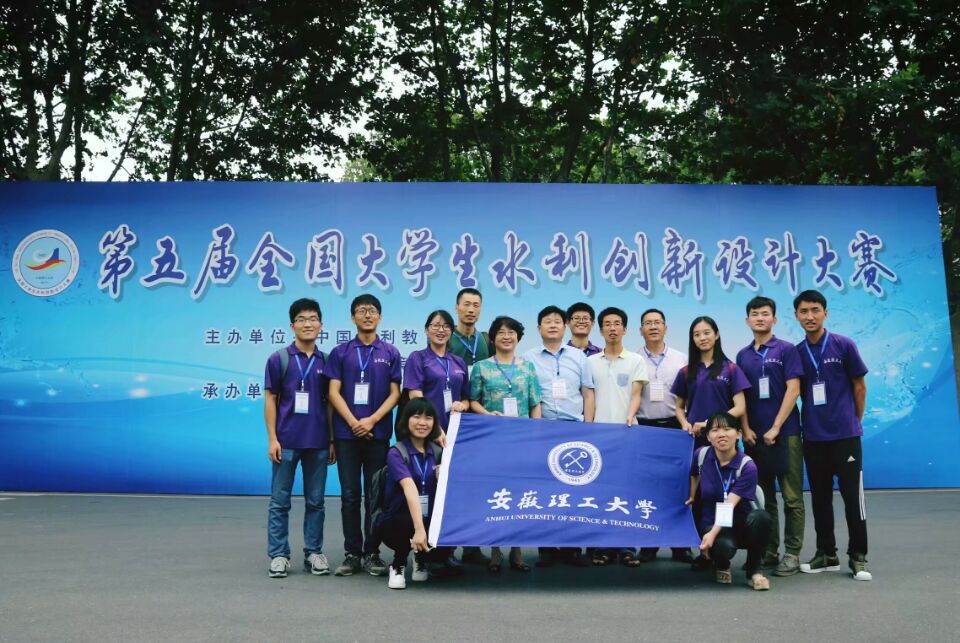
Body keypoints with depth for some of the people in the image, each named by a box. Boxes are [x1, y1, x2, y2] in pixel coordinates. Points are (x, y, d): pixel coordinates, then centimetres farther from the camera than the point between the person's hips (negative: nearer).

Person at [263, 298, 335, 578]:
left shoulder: (326, 361, 6)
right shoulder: (279, 359, -1)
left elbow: (329, 403, 9)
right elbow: (270, 400, 0)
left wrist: (332, 440, 6)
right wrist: (272, 439, -6)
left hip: (318, 443, 2)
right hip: (286, 441, -2)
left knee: (315, 501, 9)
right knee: (280, 501, 5)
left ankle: (314, 552, 18)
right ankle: (278, 555, 14)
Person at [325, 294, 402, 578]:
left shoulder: (390, 353, 7)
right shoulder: (340, 352, 7)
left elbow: (395, 393, 3)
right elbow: (334, 392, 1)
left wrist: (372, 420, -11)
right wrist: (353, 422, -11)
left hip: (378, 433, 0)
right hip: (346, 433, 0)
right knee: (350, 495, 3)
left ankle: (372, 553, 13)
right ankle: (352, 553, 11)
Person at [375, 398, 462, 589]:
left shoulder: (437, 452, 3)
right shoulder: (396, 453, -14)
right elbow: (410, 490, -30)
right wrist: (419, 529, -41)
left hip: (430, 521, 4)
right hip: (395, 522, -4)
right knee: (408, 524, -37)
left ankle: (421, 560, 10)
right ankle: (398, 566, -5)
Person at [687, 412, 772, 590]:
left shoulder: (747, 466, -18)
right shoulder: (701, 455, -7)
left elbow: (729, 505, -27)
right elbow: (694, 475, 18)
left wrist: (713, 533, -38)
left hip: (741, 522, -1)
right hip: (712, 523, 1)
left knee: (760, 516, -37)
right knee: (724, 547, -36)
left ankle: (753, 569, -11)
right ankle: (721, 565, 5)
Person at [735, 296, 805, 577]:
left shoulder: (786, 350, -1)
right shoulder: (743, 355, 11)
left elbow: (793, 390, -8)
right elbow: (741, 396, 11)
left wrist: (775, 428, -12)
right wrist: (746, 429, 0)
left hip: (784, 434, -4)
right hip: (754, 436, 4)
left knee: (791, 498, 0)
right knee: (763, 498, 10)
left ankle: (792, 554, 7)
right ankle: (767, 551, 18)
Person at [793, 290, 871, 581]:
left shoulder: (844, 345, -4)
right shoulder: (796, 353, 3)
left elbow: (859, 386, 3)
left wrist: (856, 421, 7)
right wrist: (808, 421, 4)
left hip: (845, 435, -3)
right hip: (813, 437, 3)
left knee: (852, 495, 0)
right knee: (820, 497, 10)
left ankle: (858, 557, 12)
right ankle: (826, 554, 21)